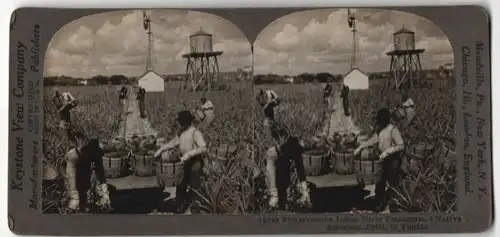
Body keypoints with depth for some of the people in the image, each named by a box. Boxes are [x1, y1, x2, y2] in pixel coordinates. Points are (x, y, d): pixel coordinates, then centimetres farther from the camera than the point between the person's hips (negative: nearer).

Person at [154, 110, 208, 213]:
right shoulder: (181, 132, 7)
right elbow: (173, 142, 19)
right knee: (181, 185, 13)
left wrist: (189, 154, -33)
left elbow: (203, 148, -26)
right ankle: (183, 204, 29)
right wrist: (161, 149, 9)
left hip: (195, 163, -8)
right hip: (185, 163, 8)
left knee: (194, 186, -1)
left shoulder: (195, 132, -18)